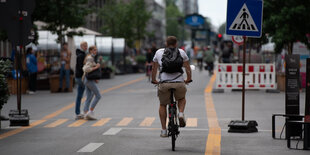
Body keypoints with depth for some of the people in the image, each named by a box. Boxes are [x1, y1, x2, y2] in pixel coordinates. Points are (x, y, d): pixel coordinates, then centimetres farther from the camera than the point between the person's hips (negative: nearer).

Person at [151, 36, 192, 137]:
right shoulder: (181, 52, 13)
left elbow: (154, 68, 22)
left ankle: (163, 130, 16)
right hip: (179, 83, 0)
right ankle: (181, 113, 2)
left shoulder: (159, 52, 14)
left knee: (162, 105, 20)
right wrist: (188, 79, 28)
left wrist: (154, 80, 36)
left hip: (164, 83, 0)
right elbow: (188, 68, 13)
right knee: (182, 99, 31)